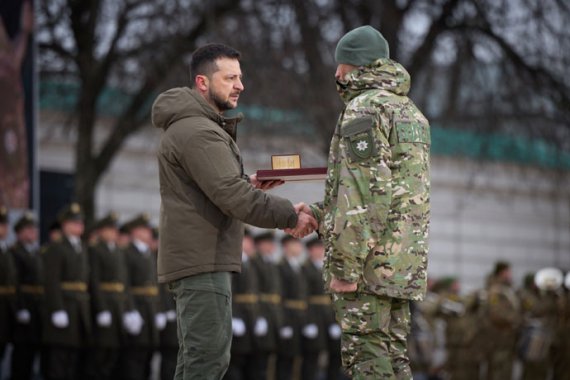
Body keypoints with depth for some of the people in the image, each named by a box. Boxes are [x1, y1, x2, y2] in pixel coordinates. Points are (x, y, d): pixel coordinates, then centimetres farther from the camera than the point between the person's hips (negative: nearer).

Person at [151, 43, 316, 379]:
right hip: (202, 260, -11)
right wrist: (291, 216, -18)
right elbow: (233, 197, -23)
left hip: (202, 259, 11)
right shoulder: (198, 132, -16)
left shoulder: (194, 125, 19)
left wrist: (246, 185, 9)